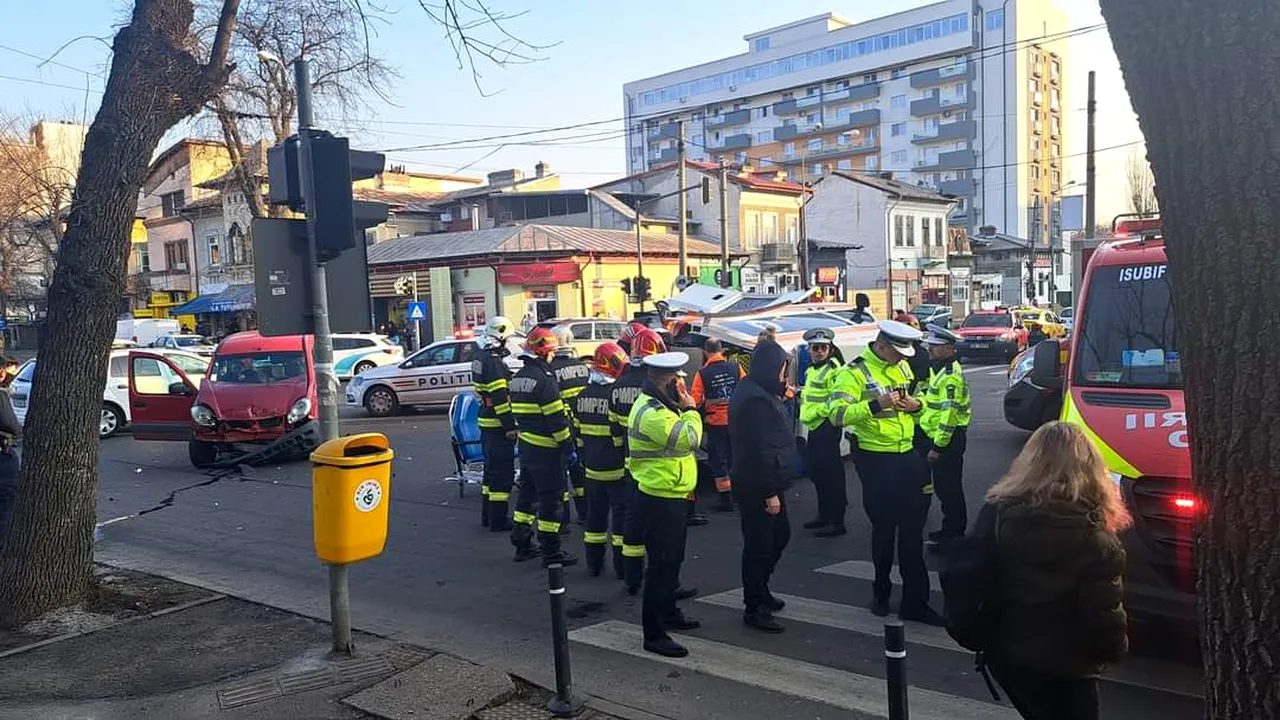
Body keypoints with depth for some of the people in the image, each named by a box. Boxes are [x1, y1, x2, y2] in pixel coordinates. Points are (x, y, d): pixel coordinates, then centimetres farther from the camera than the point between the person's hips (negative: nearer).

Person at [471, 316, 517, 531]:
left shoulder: (481, 358, 13)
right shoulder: (494, 361, -19)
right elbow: (500, 397, -23)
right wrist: (510, 426, -20)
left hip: (486, 422, 10)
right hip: (498, 425, -10)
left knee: (492, 468, 18)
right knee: (502, 472, -3)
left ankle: (488, 516, 27)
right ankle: (498, 520, 1)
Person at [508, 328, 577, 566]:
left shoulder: (518, 377, 10)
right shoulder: (544, 379, -19)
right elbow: (556, 418, -20)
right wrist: (568, 446, -14)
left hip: (526, 445, 9)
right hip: (546, 449, -9)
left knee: (527, 493, 17)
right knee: (550, 499, -1)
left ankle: (522, 545, 26)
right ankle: (551, 551, 5)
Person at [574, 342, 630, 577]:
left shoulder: (582, 396, 6)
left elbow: (578, 433, 12)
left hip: (592, 469, 6)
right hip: (617, 469, -6)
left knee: (595, 515, 14)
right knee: (621, 515, 3)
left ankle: (593, 564, 21)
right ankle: (622, 566, 7)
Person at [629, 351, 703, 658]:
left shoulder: (658, 406, 13)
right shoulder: (652, 413, -23)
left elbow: (683, 439, 18)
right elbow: (689, 438, -27)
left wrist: (685, 410, 4)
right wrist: (690, 410, -15)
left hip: (669, 496, 11)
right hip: (661, 499, -11)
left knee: (671, 559, 23)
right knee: (661, 564, -5)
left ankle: (668, 614, 40)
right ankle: (654, 634, 2)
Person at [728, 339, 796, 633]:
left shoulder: (756, 392, 12)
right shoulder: (755, 400, -22)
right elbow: (758, 450, -25)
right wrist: (770, 493, -23)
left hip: (768, 483, 11)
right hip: (758, 487, -11)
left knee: (780, 534, 22)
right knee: (759, 544, 0)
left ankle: (759, 590, 36)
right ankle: (754, 607, 13)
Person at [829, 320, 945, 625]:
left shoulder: (903, 367, 10)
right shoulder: (855, 372, -12)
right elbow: (837, 414, -23)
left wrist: (916, 405, 1)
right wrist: (876, 405, -32)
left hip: (907, 454, 6)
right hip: (875, 459, -6)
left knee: (912, 530, 7)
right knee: (884, 527, 6)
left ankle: (915, 601, 15)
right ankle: (881, 592, 27)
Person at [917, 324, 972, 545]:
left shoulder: (950, 376, -20)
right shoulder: (939, 370, 14)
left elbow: (949, 414, -24)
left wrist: (938, 446, -22)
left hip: (948, 440, -11)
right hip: (936, 436, 11)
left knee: (948, 487, -2)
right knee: (943, 486, 17)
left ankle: (953, 531, 8)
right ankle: (952, 528, 27)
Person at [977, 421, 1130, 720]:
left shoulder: (997, 512, -9)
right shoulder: (1092, 538, -23)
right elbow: (1103, 616, -16)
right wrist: (1115, 648, 4)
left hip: (1004, 654, 5)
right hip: (1062, 666, -5)